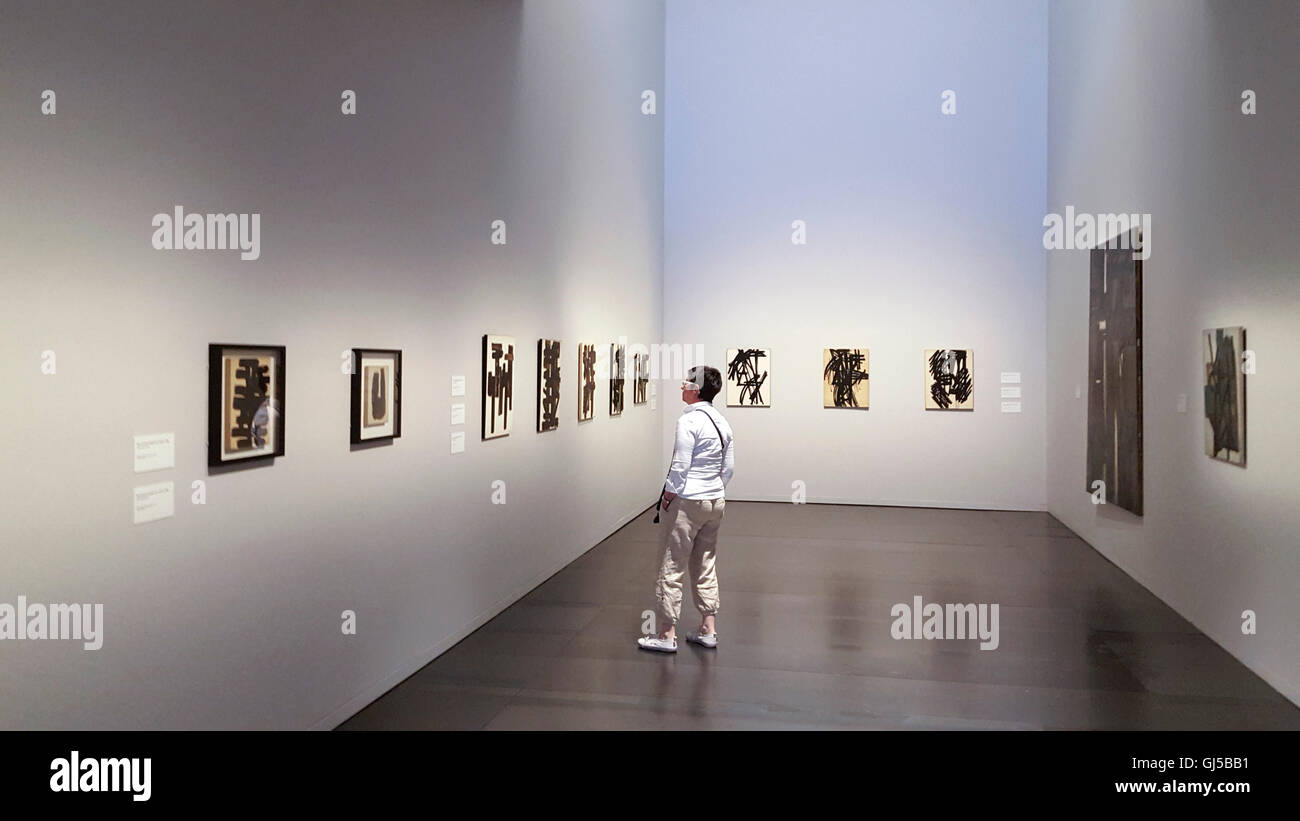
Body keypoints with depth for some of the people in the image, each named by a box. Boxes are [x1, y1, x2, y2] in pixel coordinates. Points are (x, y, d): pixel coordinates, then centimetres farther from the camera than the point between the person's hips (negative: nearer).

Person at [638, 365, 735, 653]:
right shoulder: (722, 422, 7)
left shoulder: (689, 421, -16)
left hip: (687, 502, -8)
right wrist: (714, 490, 17)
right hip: (715, 501, 8)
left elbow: (680, 466, -18)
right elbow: (729, 468, 10)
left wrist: (667, 497, -6)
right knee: (706, 567, 16)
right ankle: (708, 631, 21)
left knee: (672, 569, 2)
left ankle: (667, 635, 8)